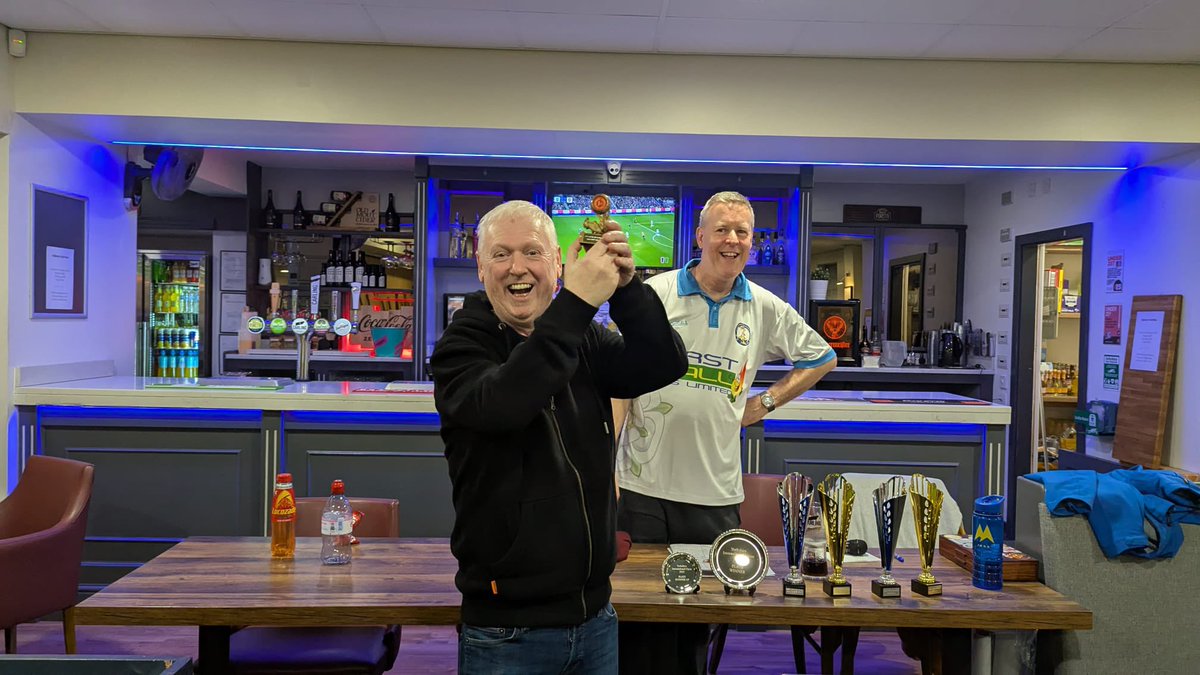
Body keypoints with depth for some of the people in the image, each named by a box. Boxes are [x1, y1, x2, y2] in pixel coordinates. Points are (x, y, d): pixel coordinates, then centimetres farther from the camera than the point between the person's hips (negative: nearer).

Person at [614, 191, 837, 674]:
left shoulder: (766, 309, 7)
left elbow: (821, 359, 22)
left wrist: (765, 403, 10)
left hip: (716, 493, 2)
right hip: (644, 487, -2)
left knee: (698, 625, 10)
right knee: (637, 619, 5)